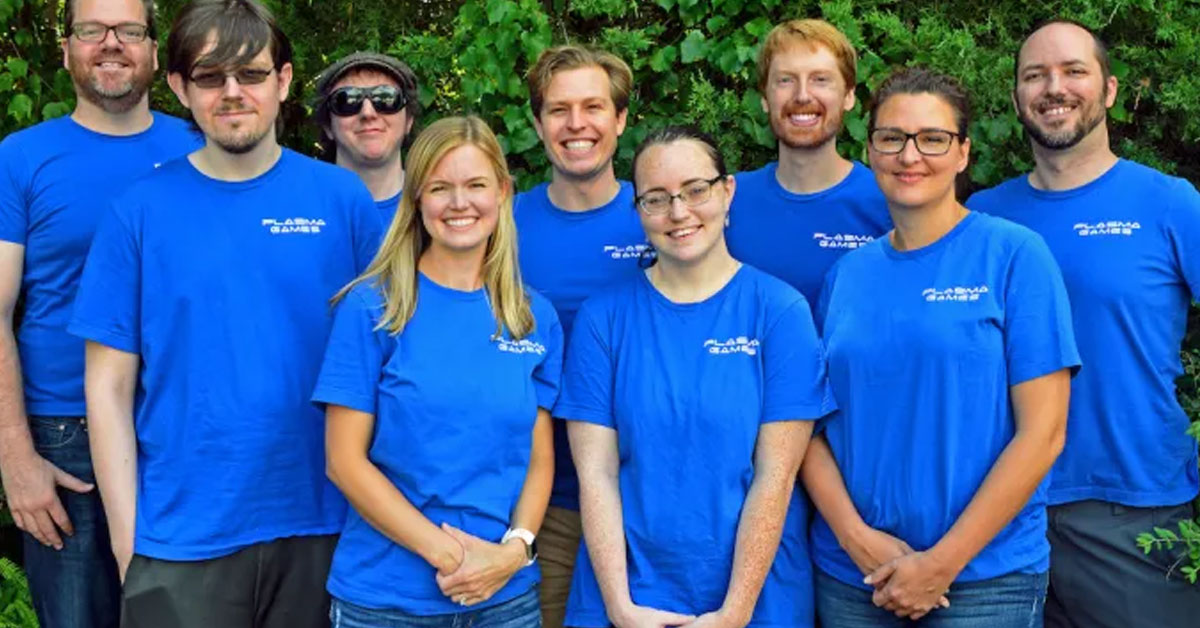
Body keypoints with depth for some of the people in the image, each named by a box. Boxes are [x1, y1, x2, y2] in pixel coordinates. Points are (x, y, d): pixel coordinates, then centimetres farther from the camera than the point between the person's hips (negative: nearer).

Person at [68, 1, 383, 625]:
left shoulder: (342, 198, 0)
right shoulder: (140, 211, -2)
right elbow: (109, 386, 0)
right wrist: (127, 538, -4)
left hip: (320, 527, 1)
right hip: (181, 542, -1)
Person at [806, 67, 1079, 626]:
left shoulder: (1015, 254, -5)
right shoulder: (846, 273, 6)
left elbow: (1042, 432, -9)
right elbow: (811, 425, 5)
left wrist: (943, 562, -12)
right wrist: (857, 537, -10)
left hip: (983, 576, -3)